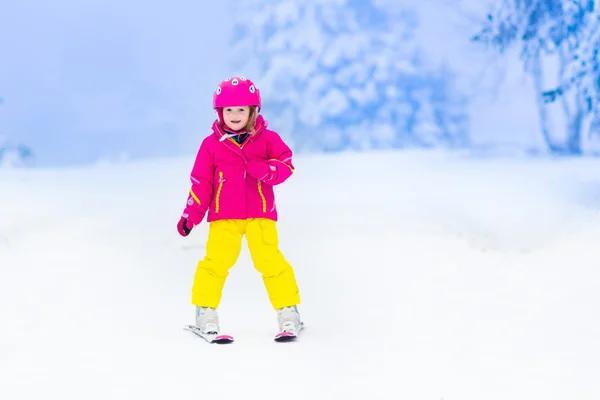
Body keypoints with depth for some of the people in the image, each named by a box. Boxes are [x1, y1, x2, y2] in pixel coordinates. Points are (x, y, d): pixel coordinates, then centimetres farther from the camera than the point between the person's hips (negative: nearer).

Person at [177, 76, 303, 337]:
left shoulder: (267, 139, 4)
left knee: (270, 260, -6)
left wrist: (267, 170, -21)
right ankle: (205, 312, 5)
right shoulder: (212, 144, 5)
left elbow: (286, 164, 0)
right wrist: (191, 214, 2)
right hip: (223, 217, 0)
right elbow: (201, 182, 7)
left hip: (260, 214, 0)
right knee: (217, 260, -9)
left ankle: (288, 312, 6)